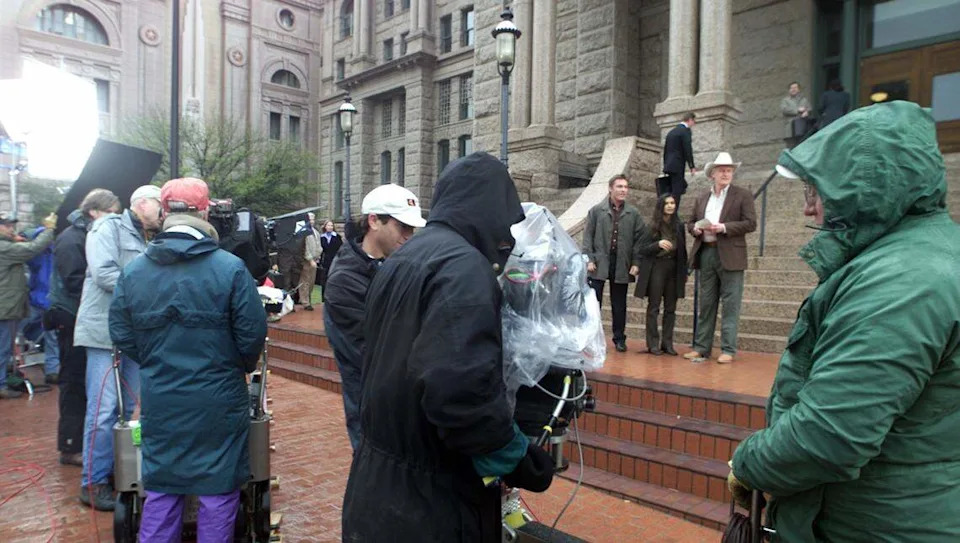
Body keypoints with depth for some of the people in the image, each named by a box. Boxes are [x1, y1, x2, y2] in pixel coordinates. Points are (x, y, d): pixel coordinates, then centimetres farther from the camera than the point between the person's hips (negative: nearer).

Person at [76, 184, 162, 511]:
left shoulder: (146, 242, 18)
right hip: (105, 331, -8)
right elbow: (103, 272, -19)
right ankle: (93, 483, 6)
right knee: (103, 410, -5)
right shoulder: (109, 227, -5)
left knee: (128, 409, 13)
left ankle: (120, 473, 24)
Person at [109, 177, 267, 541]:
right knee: (218, 491, 12)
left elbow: (121, 334, 3)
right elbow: (253, 333, -11)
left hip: (159, 400, 4)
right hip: (218, 401, -3)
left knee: (160, 490, 19)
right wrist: (242, 366, 9)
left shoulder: (133, 270, -3)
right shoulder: (231, 268, -15)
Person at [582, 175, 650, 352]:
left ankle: (619, 338, 21)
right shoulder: (596, 210, 1)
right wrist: (589, 259, -7)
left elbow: (640, 238, 5)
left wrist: (636, 263, -1)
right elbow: (587, 236, 1)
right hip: (599, 263, -1)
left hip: (622, 264, 2)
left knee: (619, 305, 10)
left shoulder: (633, 213, 5)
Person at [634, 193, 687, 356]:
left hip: (674, 268, 4)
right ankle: (653, 343, 6)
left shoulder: (679, 225, 7)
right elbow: (643, 249, -6)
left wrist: (684, 272, 11)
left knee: (670, 308, 6)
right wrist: (658, 244, -23)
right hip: (656, 268, -4)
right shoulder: (652, 225, -4)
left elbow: (683, 250, 12)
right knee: (653, 307, 1)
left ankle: (667, 343, 13)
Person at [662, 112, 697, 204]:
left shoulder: (671, 131, 18)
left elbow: (665, 150, 20)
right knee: (676, 192, -7)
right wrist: (692, 166, -10)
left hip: (668, 165, 8)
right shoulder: (686, 130, -7)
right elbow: (688, 150, -14)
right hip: (677, 166, -8)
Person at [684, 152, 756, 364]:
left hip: (730, 257, -4)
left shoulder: (743, 195, 1)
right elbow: (691, 222, 19)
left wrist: (724, 228, -17)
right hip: (706, 253, 5)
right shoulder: (702, 198, 15)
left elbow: (750, 223, -6)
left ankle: (728, 350, 3)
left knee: (730, 304, -3)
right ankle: (701, 347, 16)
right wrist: (696, 228, -4)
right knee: (706, 303, 10)